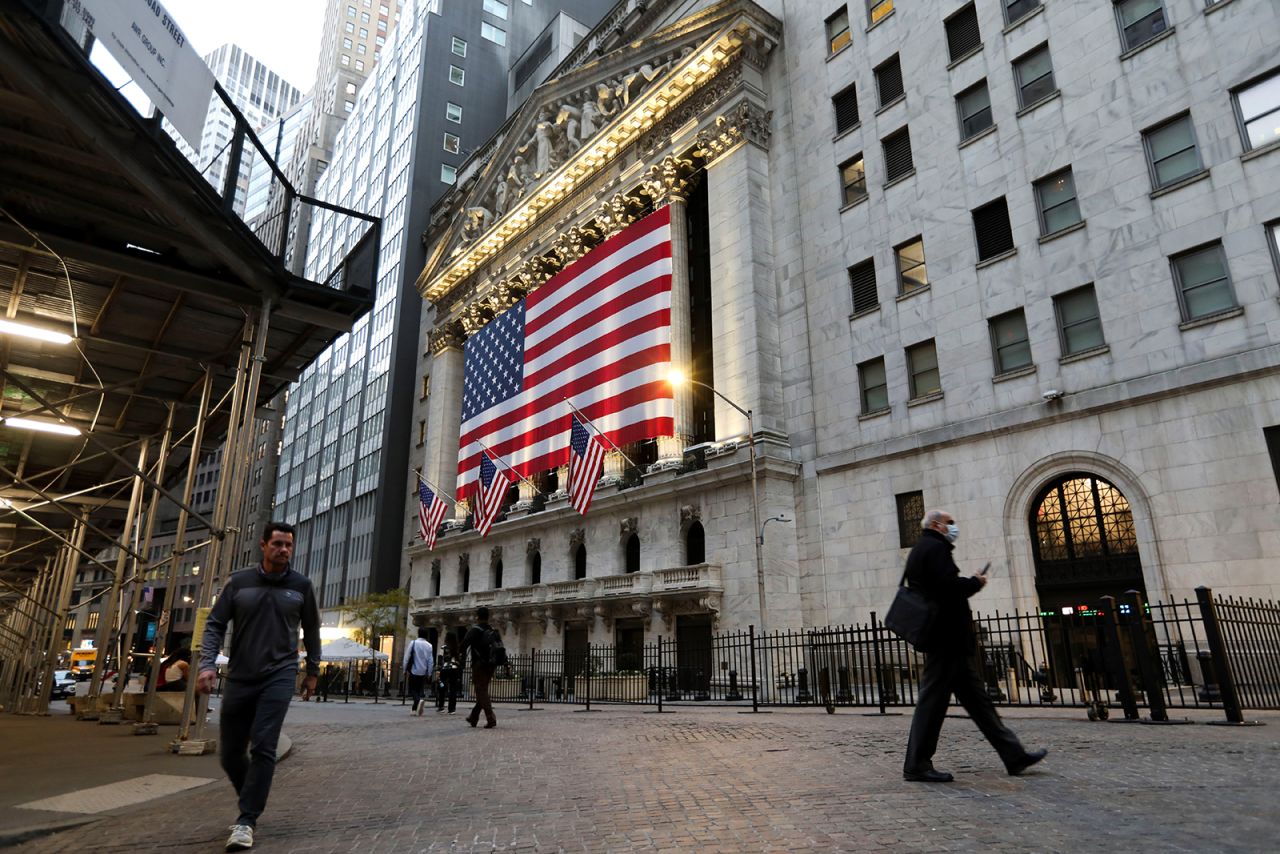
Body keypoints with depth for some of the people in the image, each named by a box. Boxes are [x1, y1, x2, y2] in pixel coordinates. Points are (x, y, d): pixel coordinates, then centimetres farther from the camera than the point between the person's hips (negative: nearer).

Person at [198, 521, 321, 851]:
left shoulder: (301, 586, 2)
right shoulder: (238, 582, 2)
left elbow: (311, 631, 11)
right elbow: (215, 625, 2)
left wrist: (313, 671, 12)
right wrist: (207, 664, -12)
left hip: (279, 676, -2)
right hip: (239, 678, 2)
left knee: (263, 747, -12)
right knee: (230, 752, 9)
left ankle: (246, 820, -1)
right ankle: (251, 802, 34)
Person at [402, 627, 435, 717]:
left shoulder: (413, 643, -4)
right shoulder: (429, 646, 2)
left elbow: (407, 657, -5)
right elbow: (431, 661, 2)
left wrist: (405, 669, 4)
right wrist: (429, 673, 10)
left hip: (414, 671, -3)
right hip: (423, 672, 3)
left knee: (413, 689, 3)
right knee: (419, 690, 15)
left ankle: (419, 701, -25)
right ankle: (414, 709, 16)